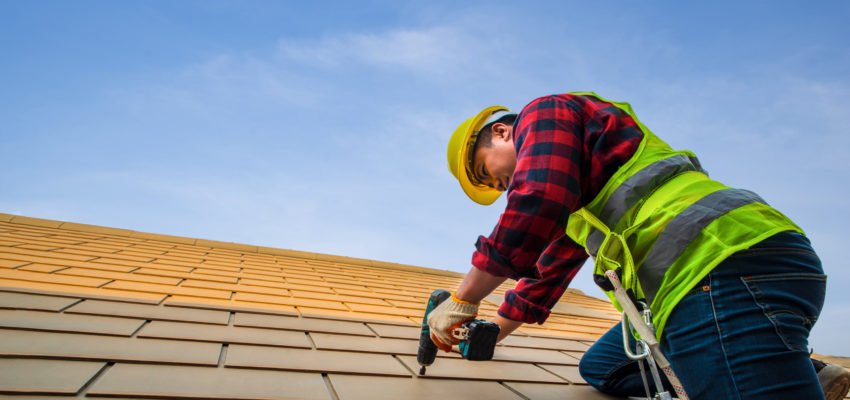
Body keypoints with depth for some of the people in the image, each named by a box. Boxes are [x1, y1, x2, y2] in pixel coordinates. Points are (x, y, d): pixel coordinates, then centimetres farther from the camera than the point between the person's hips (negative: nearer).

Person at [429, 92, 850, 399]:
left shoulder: (545, 113, 3)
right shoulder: (578, 202, 31)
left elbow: (536, 207, -17)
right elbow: (549, 271, 37)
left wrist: (463, 300, -7)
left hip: (723, 269, -11)